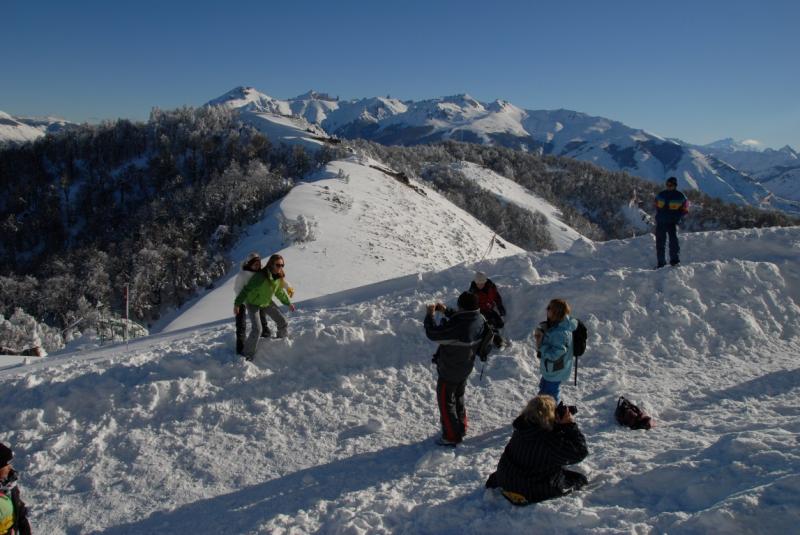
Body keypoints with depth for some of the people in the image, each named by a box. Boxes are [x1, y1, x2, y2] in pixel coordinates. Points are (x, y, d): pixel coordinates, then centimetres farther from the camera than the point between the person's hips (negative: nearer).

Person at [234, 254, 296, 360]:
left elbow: (280, 291, 7)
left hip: (267, 302, 7)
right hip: (253, 303, -6)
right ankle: (247, 355, -1)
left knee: (283, 323, 6)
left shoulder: (279, 277, -12)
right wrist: (237, 303, -25)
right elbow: (246, 289, -27)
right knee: (257, 329, -19)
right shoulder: (260, 276, -34)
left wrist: (288, 303, 15)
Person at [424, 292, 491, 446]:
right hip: (465, 369, 8)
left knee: (445, 401, 11)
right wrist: (446, 311, 7)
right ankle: (461, 428, 43)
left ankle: (451, 436, 21)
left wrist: (430, 315, -13)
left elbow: (433, 333, -26)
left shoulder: (456, 327, -37)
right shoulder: (479, 320, -12)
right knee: (458, 398, 27)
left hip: (449, 371, -8)